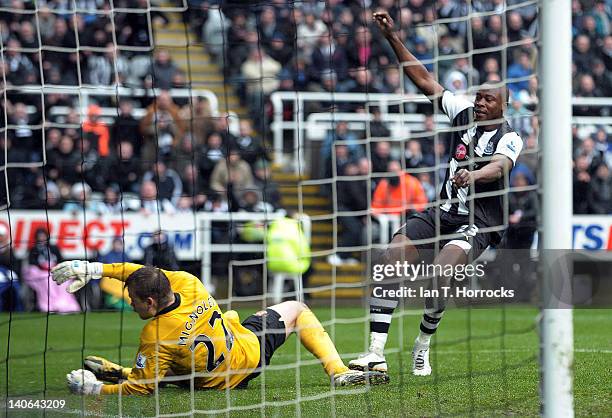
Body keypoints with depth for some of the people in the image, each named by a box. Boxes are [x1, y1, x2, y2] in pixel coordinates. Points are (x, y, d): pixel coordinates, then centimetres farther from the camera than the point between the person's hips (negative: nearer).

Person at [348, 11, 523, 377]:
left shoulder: (509, 137, -7)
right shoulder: (464, 113, 10)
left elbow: (499, 167, -29)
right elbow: (425, 80, 13)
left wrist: (474, 175, -51)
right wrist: (393, 38, 9)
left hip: (477, 223, -6)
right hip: (441, 212, 6)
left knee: (439, 275, -30)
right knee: (390, 261, -17)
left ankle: (423, 348, -5)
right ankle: (376, 353, -20)